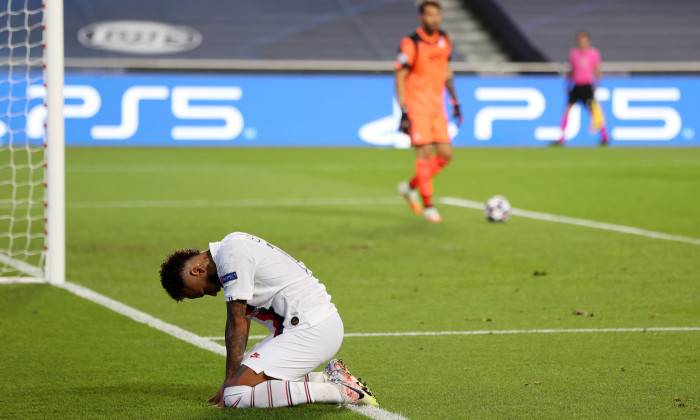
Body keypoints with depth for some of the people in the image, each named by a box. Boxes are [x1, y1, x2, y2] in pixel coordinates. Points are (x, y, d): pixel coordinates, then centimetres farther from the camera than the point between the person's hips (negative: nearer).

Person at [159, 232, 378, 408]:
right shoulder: (233, 248, 18)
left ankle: (337, 391, -16)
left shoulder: (230, 254, -12)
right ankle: (327, 379, 12)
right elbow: (242, 321, 23)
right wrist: (232, 379, 21)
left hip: (312, 329, -11)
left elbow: (236, 323, -11)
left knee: (236, 395, -17)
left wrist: (230, 380, -5)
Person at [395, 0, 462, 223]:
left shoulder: (444, 40, 8)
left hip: (437, 108, 7)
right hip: (416, 106, -6)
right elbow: (400, 78, -11)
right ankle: (428, 206, -2)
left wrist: (455, 102, 19)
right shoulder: (411, 44, -12)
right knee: (425, 152, -10)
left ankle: (410, 187, 21)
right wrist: (404, 112, -17)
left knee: (445, 154, 2)